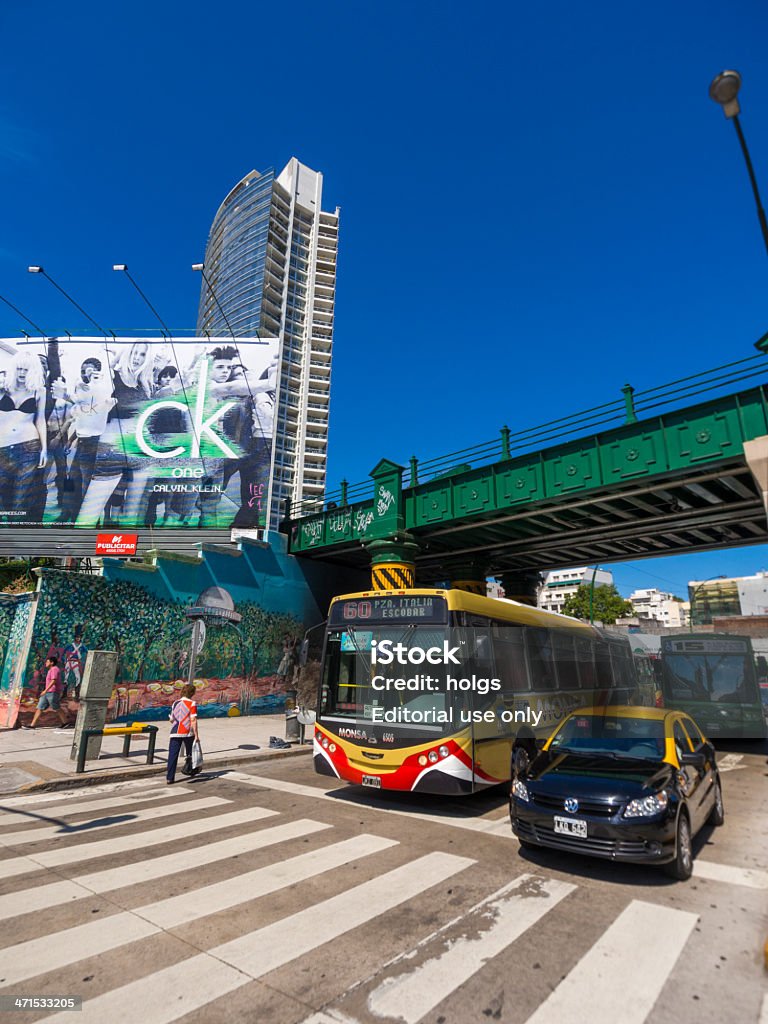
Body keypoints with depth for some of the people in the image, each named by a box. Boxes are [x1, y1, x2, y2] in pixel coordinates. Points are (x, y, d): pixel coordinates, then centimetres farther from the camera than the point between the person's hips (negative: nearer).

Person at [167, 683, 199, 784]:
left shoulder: (175, 703, 10)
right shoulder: (192, 704, -6)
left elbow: (171, 720, 16)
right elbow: (193, 720, -13)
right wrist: (196, 734, -10)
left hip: (175, 733, 4)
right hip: (188, 733, -4)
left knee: (173, 755, 4)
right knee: (190, 754, 20)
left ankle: (170, 778, 1)